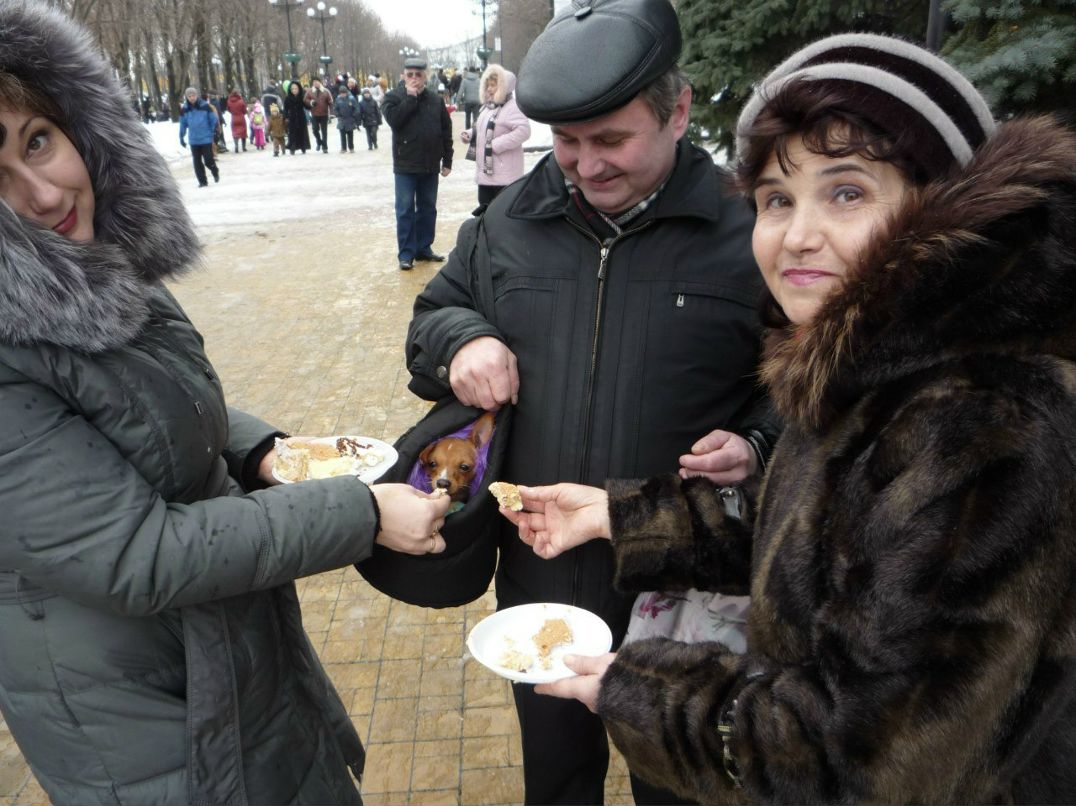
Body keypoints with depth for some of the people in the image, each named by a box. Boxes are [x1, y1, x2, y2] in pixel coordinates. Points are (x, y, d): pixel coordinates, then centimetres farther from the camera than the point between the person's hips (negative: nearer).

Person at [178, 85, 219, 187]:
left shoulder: (205, 106, -6)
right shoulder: (184, 109, 2)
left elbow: (214, 120, 0)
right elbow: (183, 124, 9)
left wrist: (215, 133, -2)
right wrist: (181, 137, 9)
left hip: (206, 138, -3)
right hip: (193, 140, 3)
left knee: (208, 160, -4)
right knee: (197, 162, 4)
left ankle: (215, 172, 27)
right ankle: (202, 181, 13)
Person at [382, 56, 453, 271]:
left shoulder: (436, 99, 6)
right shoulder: (393, 97, -1)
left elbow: (446, 131, 8)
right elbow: (393, 119, -21)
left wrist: (447, 160, 5)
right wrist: (411, 97, -17)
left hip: (430, 166, 3)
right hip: (405, 166, -3)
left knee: (428, 209, 11)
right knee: (405, 211, -1)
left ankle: (424, 248, 22)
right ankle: (406, 253, 4)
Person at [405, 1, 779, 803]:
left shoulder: (747, 229, -13)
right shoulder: (511, 220, -2)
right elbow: (435, 312, 12)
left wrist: (760, 446, -22)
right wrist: (461, 340, -11)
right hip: (538, 579, 3)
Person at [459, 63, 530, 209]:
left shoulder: (512, 106, -13)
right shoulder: (487, 107, 16)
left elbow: (523, 130, -26)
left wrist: (497, 144, -25)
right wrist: (469, 134, 5)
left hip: (504, 174, -9)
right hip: (485, 170, 9)